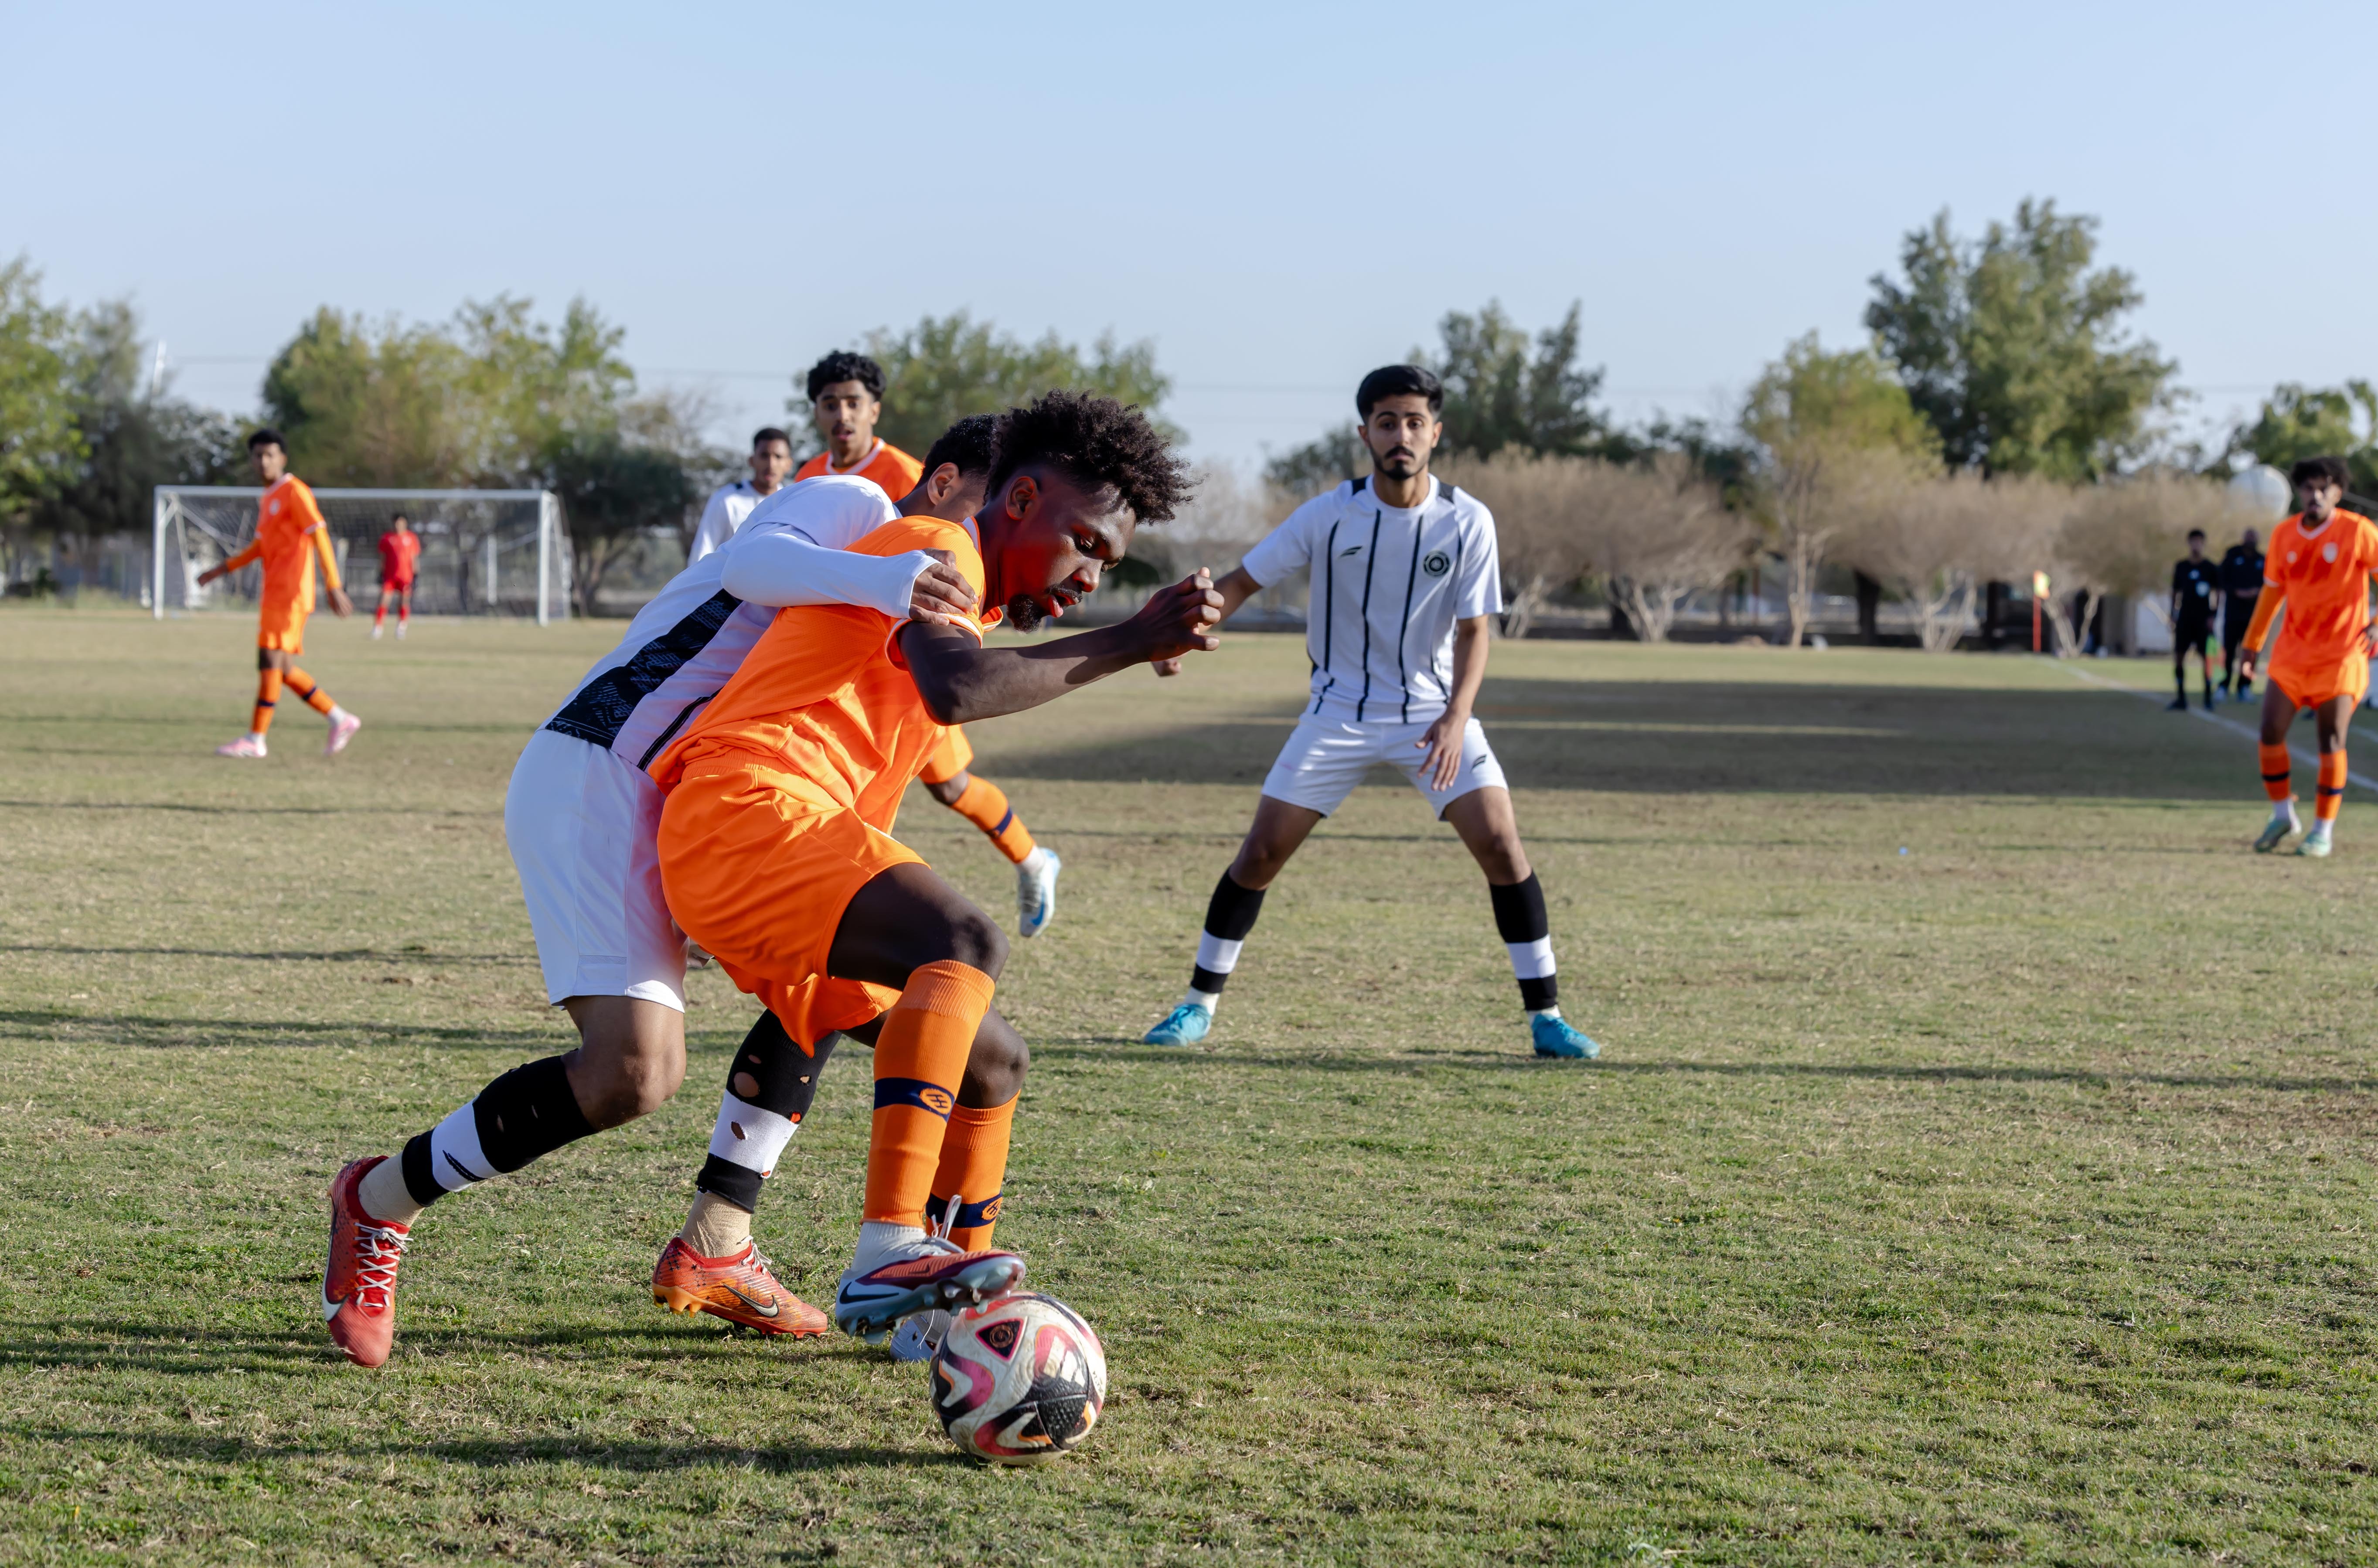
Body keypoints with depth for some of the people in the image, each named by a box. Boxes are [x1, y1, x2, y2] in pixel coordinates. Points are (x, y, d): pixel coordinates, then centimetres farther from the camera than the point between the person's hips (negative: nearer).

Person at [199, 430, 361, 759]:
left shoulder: (294, 491, -8)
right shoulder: (267, 499, 19)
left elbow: (320, 537, -15)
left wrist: (333, 586, -22)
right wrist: (222, 570, 25)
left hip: (289, 593, -9)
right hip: (273, 593, 9)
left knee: (270, 660, -10)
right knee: (284, 669, 7)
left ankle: (255, 740, -9)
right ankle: (340, 720, 14)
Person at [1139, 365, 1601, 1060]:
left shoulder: (1467, 522, -10)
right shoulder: (1329, 515, -11)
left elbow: (1473, 629, -10)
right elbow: (1243, 581, -5)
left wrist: (1457, 716, -25)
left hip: (1433, 711, 0)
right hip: (1340, 710, 0)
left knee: (1501, 846, -14)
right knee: (1261, 852, -4)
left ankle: (1545, 1016, -3)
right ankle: (1199, 1004, 12)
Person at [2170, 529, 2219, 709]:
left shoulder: (2211, 568, 0)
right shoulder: (2181, 566, 7)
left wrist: (2213, 616, -6)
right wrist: (2173, 616, 7)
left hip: (2203, 619, -2)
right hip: (2185, 618, 3)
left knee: (2206, 657, -4)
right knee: (2179, 656, -4)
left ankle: (2209, 697, 4)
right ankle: (2182, 698, 2)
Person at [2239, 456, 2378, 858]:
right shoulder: (2284, 535, 3)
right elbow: (2271, 592, 14)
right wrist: (2252, 647, 14)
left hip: (2341, 656, -4)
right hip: (2292, 653, 4)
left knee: (2331, 741, -8)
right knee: (2271, 732, -4)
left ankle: (2324, 831, 4)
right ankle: (2282, 815, 15)